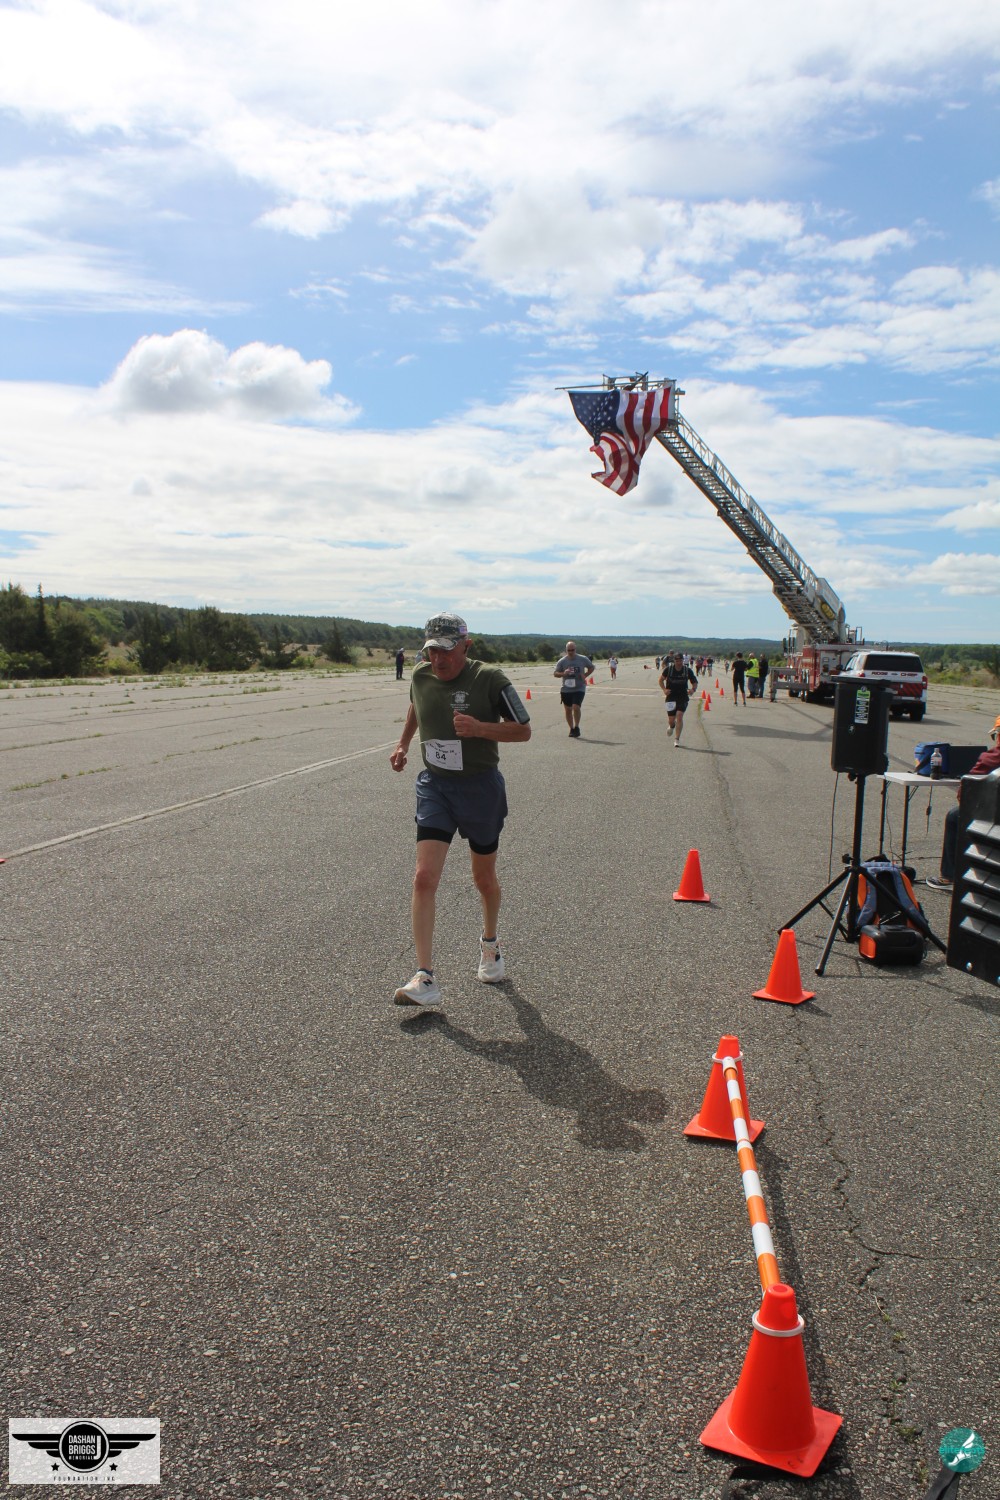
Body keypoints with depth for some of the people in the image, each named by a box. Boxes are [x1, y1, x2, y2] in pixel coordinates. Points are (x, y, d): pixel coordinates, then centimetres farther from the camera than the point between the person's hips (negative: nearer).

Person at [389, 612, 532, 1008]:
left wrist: (480, 728, -24)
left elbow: (524, 731, -9)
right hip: (434, 786, 3)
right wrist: (403, 744, 18)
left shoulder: (490, 679, -14)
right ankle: (425, 980, -12)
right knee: (424, 878, -13)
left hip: (480, 786, -2)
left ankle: (490, 945, 45)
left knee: (484, 878, 15)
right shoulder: (421, 677, 0)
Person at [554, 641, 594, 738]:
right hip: (566, 689, 2)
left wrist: (585, 675, -5)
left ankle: (576, 727, 0)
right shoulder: (562, 661, -3)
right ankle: (572, 729, 25)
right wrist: (563, 673, -20)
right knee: (568, 710, 9)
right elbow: (555, 673, 1)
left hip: (579, 689, -2)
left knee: (576, 707, -18)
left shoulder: (583, 659, -4)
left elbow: (591, 667, 12)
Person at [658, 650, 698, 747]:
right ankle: (671, 726, 43)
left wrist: (693, 689, -15)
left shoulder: (688, 671, -6)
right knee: (671, 719, 2)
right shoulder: (668, 669, -6)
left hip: (683, 697, -1)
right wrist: (664, 689, -9)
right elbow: (661, 680, 7)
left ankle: (677, 740, -7)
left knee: (679, 716, -16)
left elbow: (695, 682, 6)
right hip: (671, 697, 1)